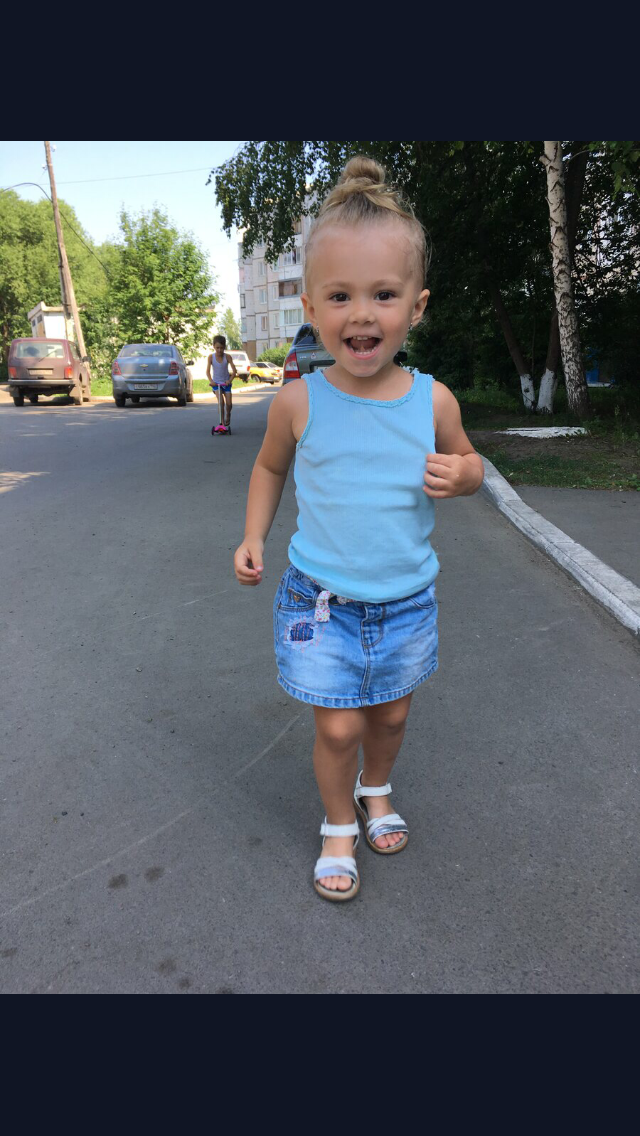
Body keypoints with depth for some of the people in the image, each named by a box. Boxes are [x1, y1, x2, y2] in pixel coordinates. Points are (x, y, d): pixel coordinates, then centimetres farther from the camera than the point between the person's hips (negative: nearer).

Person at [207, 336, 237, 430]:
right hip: (216, 383, -1)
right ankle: (222, 422, -7)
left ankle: (227, 416, 27)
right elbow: (208, 371, -14)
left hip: (226, 383, 1)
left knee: (229, 403, -6)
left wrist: (230, 380, -29)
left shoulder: (227, 357, -9)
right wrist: (211, 381, -31)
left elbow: (234, 371, -14)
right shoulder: (211, 357, -8)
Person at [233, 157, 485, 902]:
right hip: (321, 600, -1)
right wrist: (253, 537, -2)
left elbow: (468, 462, 9)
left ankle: (376, 791, 51)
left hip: (406, 601, 2)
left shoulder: (433, 401, -9)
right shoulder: (299, 403, -11)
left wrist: (459, 473, -15)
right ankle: (338, 826, 34)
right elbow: (270, 465, 8)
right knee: (337, 727, 4)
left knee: (391, 714, 19)